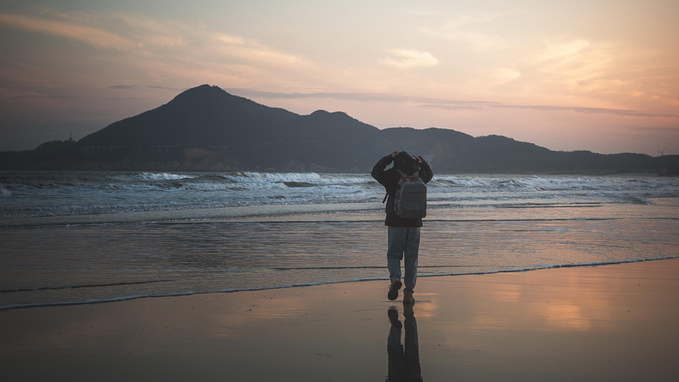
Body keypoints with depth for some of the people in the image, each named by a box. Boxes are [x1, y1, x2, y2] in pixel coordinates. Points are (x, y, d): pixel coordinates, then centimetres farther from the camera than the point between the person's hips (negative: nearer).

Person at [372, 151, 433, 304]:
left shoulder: (391, 176, -6)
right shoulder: (418, 175, 4)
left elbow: (375, 172, 14)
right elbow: (429, 173, 29)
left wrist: (389, 158, 16)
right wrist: (421, 162, 17)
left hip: (396, 223, -2)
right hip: (414, 223, 2)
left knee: (393, 255, 10)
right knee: (411, 258, 8)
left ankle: (395, 278, -18)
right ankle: (409, 292, 6)